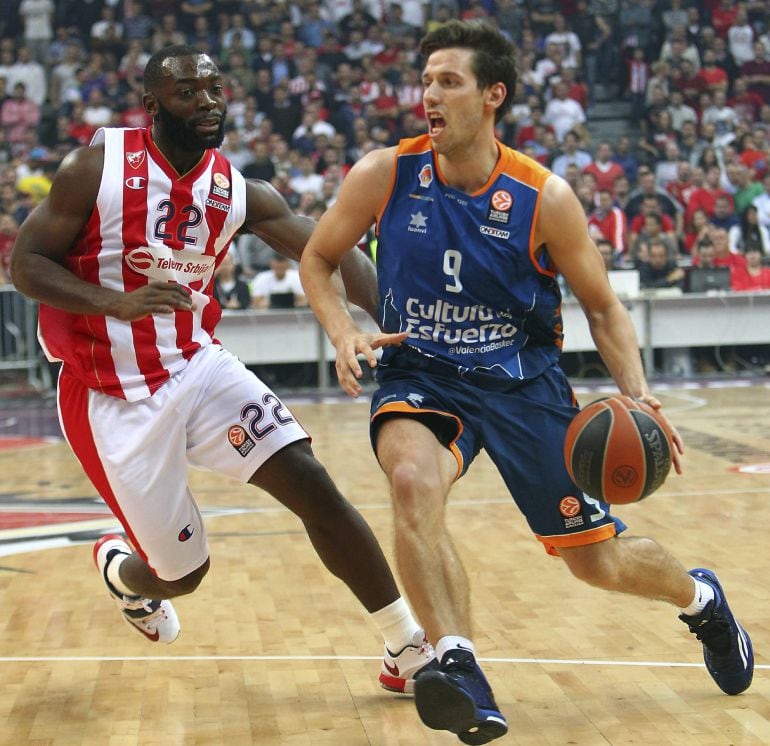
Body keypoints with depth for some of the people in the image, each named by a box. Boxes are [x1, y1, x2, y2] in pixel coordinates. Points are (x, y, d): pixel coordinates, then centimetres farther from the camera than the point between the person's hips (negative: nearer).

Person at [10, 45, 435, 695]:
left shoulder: (241, 194, -2)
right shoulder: (98, 167, -12)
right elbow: (25, 263, -11)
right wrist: (119, 304, -28)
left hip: (198, 368, 4)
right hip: (115, 398, -3)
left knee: (315, 489, -13)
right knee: (184, 572, 4)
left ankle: (409, 649, -3)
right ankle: (120, 569, 42)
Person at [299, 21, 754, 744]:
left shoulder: (544, 199, -12)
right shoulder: (384, 175, -10)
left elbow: (601, 306, -1)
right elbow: (317, 259, 4)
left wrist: (637, 394, -17)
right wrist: (345, 334, -15)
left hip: (523, 381, 0)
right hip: (420, 377, 0)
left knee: (599, 561, 6)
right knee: (413, 480, -36)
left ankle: (699, 598, 40)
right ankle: (457, 667, -32)